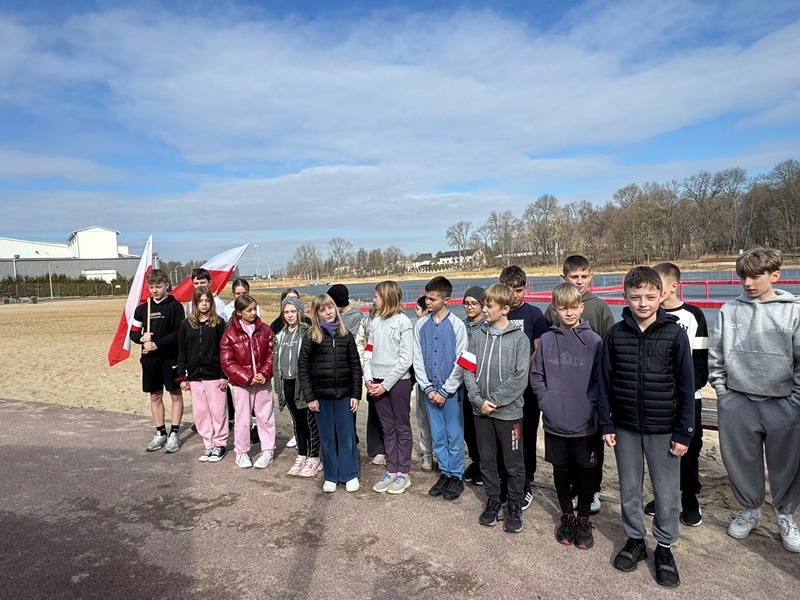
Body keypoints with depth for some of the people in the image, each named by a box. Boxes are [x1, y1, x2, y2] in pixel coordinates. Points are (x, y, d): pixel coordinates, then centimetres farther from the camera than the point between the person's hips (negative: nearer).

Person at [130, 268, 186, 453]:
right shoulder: (142, 308, 7)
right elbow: (133, 333, 12)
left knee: (175, 394, 4)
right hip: (150, 358, 4)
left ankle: (174, 434, 13)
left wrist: (158, 344, -17)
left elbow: (180, 332, -12)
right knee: (155, 396, 11)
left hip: (171, 357, -4)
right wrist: (141, 338, -10)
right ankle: (160, 434, 23)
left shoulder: (175, 306, -5)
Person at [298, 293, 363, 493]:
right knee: (327, 437, 9)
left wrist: (356, 394, -1)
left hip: (344, 394, 1)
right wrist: (309, 397, -6)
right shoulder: (311, 337, -3)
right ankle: (331, 476, 23)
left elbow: (355, 365, 4)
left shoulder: (346, 335, 2)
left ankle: (350, 475, 20)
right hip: (321, 394, -1)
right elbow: (303, 367, -2)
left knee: (347, 435, 7)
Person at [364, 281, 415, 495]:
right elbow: (369, 352, 10)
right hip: (377, 383, 5)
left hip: (398, 381, -5)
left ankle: (403, 473, 15)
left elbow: (406, 359, -13)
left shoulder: (403, 321, -9)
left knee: (402, 427, 6)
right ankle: (391, 470, 22)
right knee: (387, 428, 12)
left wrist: (386, 384, -13)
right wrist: (368, 379, -4)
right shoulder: (375, 321, 9)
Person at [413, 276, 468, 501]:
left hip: (451, 390, -3)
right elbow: (418, 360, 3)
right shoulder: (421, 325, 3)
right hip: (430, 390, 4)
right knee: (437, 435, 12)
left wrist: (444, 391, -10)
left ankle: (456, 476, 20)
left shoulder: (457, 325, -8)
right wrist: (429, 389, -4)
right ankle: (444, 473, 26)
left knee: (454, 435, 5)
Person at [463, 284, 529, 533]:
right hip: (481, 410, 4)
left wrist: (494, 400, -15)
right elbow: (468, 370, 1)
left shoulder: (519, 338, -7)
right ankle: (493, 501, 32)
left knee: (514, 463, 9)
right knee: (487, 460, 15)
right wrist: (478, 399, -11)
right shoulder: (477, 336, 4)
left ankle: (515, 506, 27)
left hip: (508, 411, -3)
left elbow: (520, 378, -13)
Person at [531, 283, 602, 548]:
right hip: (554, 422, 2)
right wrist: (546, 402, -5)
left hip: (584, 424, -2)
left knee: (585, 471, 13)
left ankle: (584, 519, 32)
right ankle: (567, 516, 35)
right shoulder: (546, 340, -1)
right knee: (561, 471, 15)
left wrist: (589, 406, -14)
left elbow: (600, 380, -5)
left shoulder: (594, 341, -7)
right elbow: (536, 377, 5)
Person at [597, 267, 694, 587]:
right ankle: (634, 539, 34)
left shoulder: (674, 334, -8)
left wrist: (684, 432, -5)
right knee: (629, 489, 15)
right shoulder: (615, 334, -3)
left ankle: (664, 547, 30)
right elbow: (605, 381, 2)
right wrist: (606, 424, 1)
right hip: (625, 427, 2)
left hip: (663, 429, -2)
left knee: (666, 493, 8)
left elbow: (686, 386, -5)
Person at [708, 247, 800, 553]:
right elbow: (715, 357, 6)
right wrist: (723, 392, 4)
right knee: (741, 462, 13)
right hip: (737, 404, 1)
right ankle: (749, 509, 36)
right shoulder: (729, 311, 1)